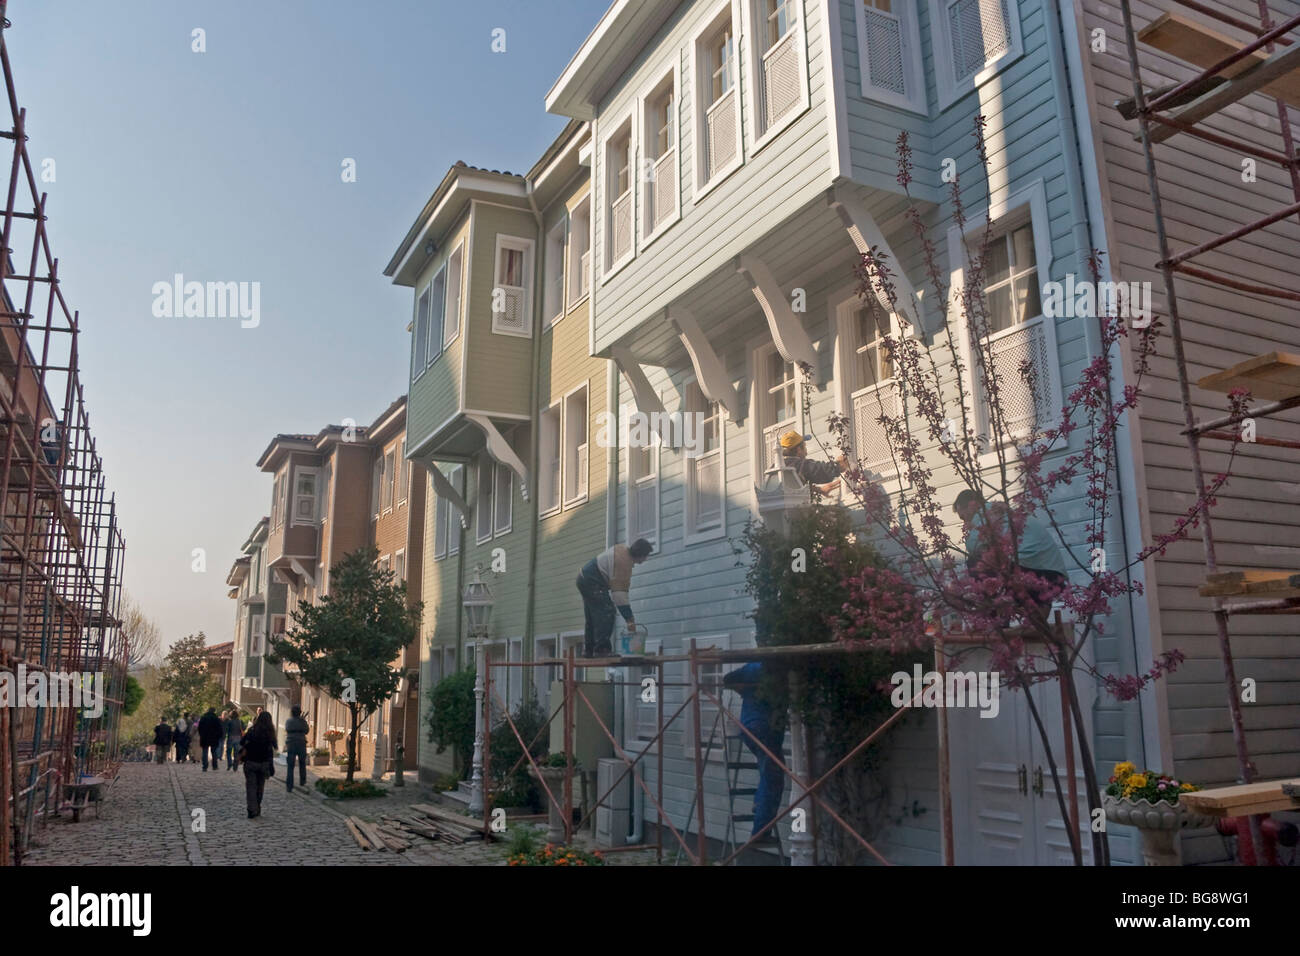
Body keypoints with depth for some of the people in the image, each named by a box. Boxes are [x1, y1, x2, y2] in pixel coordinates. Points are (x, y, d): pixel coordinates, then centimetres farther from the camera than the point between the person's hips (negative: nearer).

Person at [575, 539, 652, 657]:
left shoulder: (623, 549, 4)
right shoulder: (623, 562, -26)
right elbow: (619, 592, -29)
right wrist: (629, 620, -28)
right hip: (592, 582, -11)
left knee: (592, 617, 14)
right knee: (606, 614, -16)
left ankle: (588, 650, 16)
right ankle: (601, 649, -19)